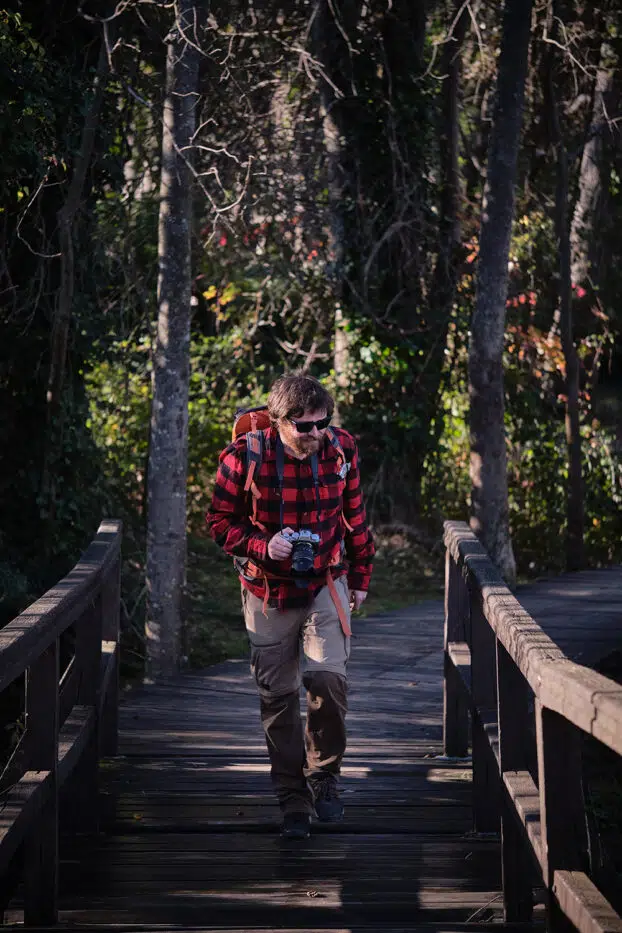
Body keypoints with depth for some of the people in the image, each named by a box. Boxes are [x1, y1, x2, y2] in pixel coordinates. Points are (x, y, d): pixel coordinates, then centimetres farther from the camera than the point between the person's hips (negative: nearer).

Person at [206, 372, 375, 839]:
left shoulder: (340, 449, -6)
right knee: (277, 696, 2)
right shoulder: (244, 457, -14)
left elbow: (354, 516, 8)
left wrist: (360, 576, 13)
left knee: (327, 678, -18)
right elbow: (221, 521, -5)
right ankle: (294, 801, 13)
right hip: (268, 590, 0)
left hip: (326, 585, 0)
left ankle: (325, 774, 6)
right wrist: (262, 546, -22)